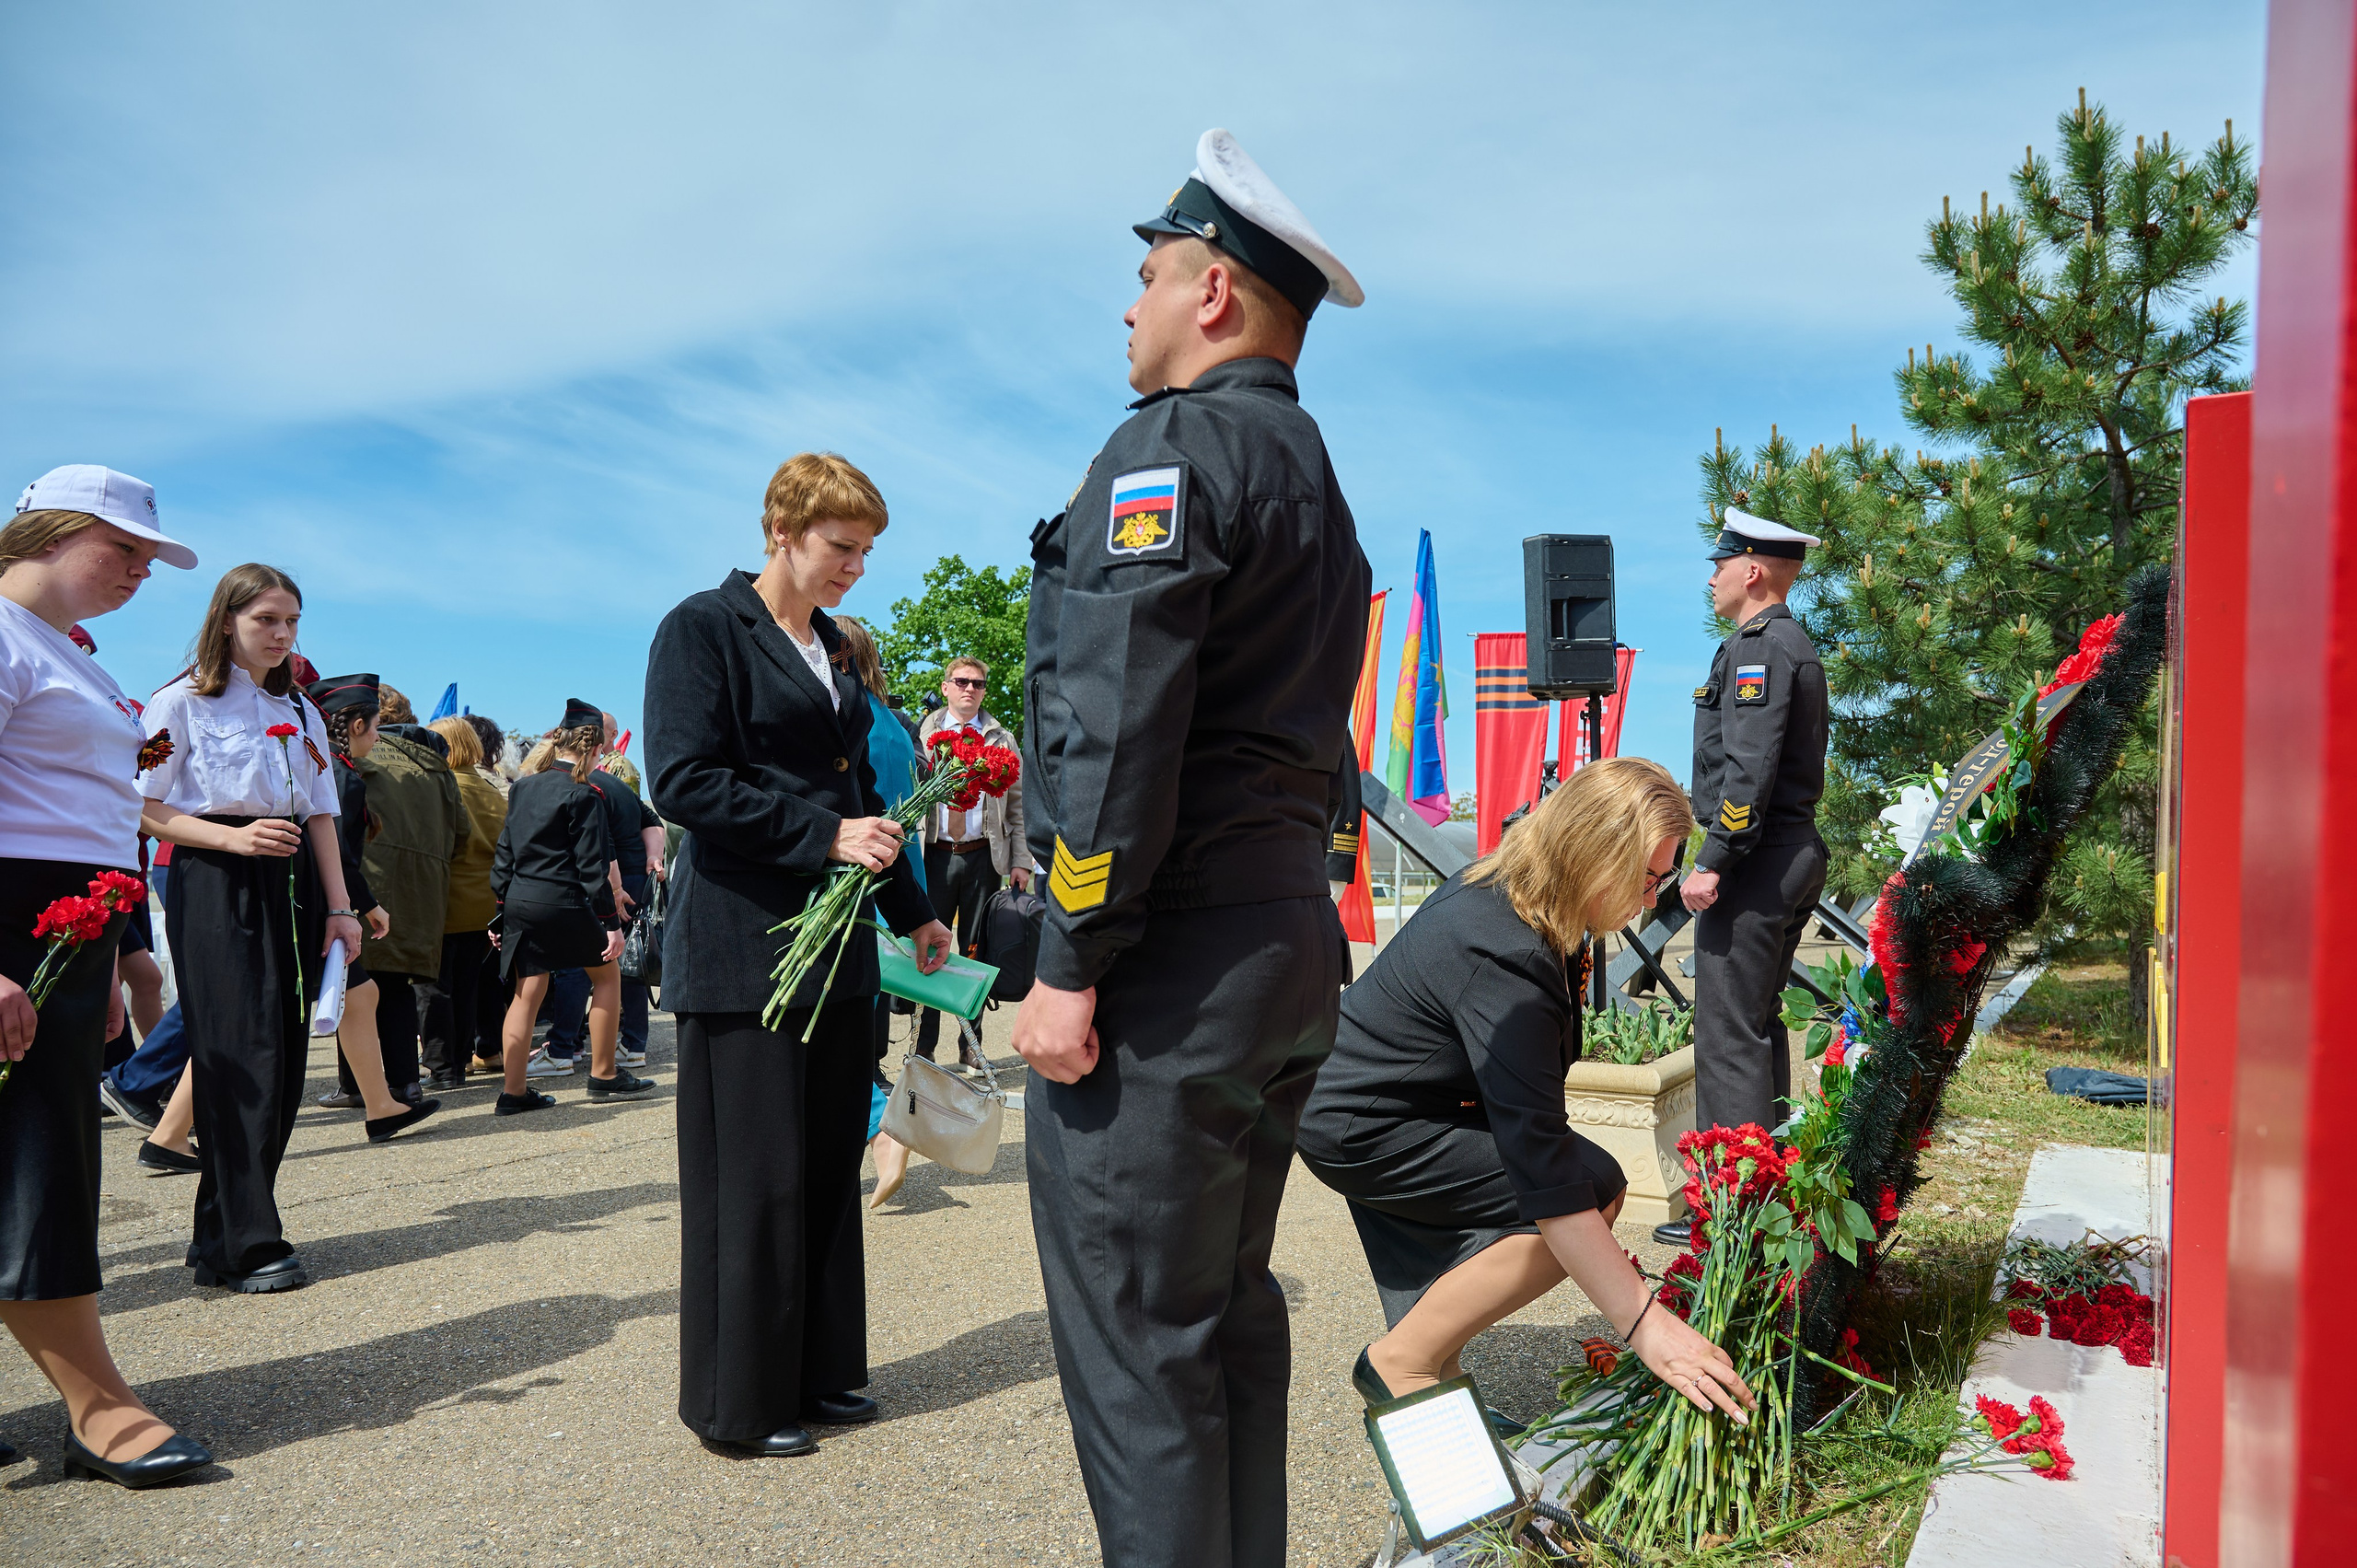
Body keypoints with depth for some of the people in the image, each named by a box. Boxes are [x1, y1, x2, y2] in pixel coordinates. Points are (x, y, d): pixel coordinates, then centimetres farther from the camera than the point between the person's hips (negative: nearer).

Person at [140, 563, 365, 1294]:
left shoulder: (301, 712, 17)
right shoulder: (182, 703, 1)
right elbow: (149, 811, -4)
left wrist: (339, 906, 6)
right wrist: (234, 837, -19)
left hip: (291, 884, 6)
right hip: (215, 886, -6)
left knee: (286, 1060, 3)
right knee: (241, 1059, -11)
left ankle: (224, 1232, 15)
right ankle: (247, 1247, -6)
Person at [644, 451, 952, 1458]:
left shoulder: (832, 647, 17)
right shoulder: (703, 628, -6)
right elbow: (682, 781, -16)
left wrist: (911, 912, 19)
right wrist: (825, 836, -19)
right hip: (743, 945, -7)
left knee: (830, 1165, 11)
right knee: (755, 1178, 0)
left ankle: (816, 1373, 24)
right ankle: (740, 1401, 14)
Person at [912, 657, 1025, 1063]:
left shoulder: (1001, 740, 12)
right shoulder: (922, 735, 10)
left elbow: (1017, 804, 10)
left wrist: (1020, 860, 1)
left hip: (984, 857, 1)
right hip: (935, 856, -1)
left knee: (976, 952, 5)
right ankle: (924, 1048, 6)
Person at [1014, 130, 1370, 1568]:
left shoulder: (1171, 449, -10)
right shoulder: (1318, 485, 20)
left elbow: (1118, 727, -21)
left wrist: (1073, 962, -17)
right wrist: (1285, 928, 18)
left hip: (1172, 961, -10)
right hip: (1294, 940, 10)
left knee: (1138, 1351, 0)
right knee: (1232, 1312, 19)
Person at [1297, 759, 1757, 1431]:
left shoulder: (1498, 885, -3)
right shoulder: (1500, 959, -32)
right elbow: (1543, 1165, -34)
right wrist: (1643, 1324, -31)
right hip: (1359, 1131, -10)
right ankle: (1401, 1362, -7)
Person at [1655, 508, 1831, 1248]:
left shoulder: (1755, 647, -13)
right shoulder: (1798, 647, 19)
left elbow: (1749, 769, -22)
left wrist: (1711, 862, -20)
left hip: (1757, 861, -11)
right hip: (1795, 855, 11)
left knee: (1729, 1033, -7)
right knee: (1758, 1024, 17)